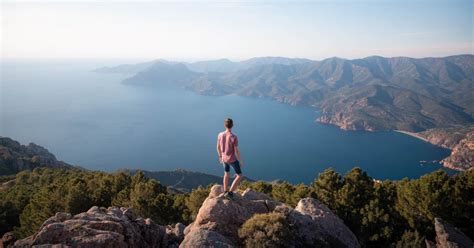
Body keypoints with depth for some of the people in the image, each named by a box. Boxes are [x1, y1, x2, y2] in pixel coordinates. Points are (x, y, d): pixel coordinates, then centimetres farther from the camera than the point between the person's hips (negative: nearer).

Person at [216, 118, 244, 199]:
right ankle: (230, 192, 6)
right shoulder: (234, 137, -28)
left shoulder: (220, 135, -13)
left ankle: (225, 192, 35)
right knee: (239, 175, 11)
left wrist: (220, 156, 18)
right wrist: (240, 161, -7)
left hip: (224, 158, 5)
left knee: (227, 173, 27)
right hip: (233, 160, -5)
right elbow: (237, 151, -23)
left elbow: (218, 147, 1)